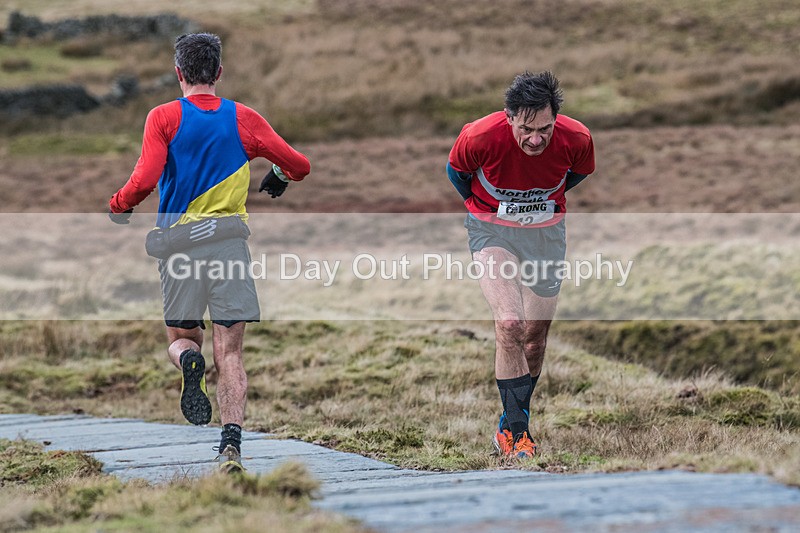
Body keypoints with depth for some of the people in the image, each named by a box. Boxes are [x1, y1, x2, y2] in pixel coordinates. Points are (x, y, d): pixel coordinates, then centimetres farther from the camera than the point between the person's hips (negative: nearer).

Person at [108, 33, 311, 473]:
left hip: (178, 241, -1)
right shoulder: (244, 119, 4)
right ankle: (231, 444, -15)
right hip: (230, 239, 1)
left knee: (181, 338, 17)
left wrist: (118, 207, 5)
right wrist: (279, 178, 29)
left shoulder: (163, 118, -1)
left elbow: (145, 179, -14)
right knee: (229, 353, 2)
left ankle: (189, 362, -19)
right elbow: (299, 165, 8)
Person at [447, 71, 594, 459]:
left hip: (546, 232, 3)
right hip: (491, 231, -3)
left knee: (535, 334, 9)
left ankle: (512, 423, 30)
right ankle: (516, 430, -11)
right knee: (509, 324, -21)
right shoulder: (480, 137, -29)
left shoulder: (576, 139, -22)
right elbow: (455, 170, -4)